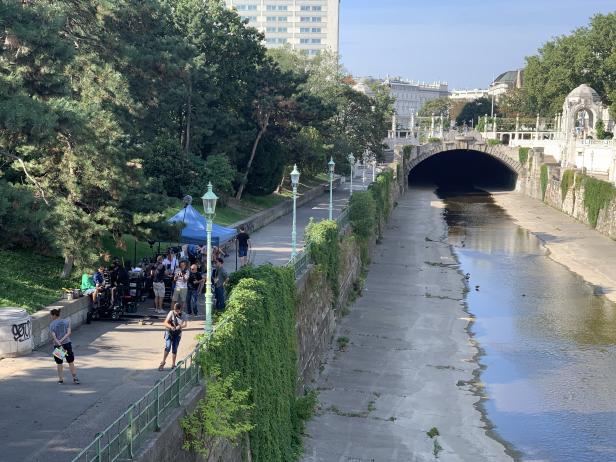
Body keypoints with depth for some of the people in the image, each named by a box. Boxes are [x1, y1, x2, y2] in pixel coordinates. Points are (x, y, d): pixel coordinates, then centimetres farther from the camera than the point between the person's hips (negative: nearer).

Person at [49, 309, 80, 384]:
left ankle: (61, 379, 15)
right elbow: (69, 332, -7)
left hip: (57, 345, -2)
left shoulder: (52, 325, -5)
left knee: (59, 363, 12)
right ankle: (75, 378, 8)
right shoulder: (66, 321, 2)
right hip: (67, 344, 2)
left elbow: (53, 336, -15)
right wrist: (62, 340, -13)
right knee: (71, 362, 10)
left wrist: (59, 343, -23)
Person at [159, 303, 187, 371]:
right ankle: (163, 363, -6)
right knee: (168, 347, -16)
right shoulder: (171, 313, -10)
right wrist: (171, 327, -32)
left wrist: (180, 326, -33)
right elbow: (165, 323, -13)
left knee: (175, 349, 6)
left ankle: (173, 364, 18)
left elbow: (185, 324, -12)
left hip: (177, 333, 2)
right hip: (169, 332, -2)